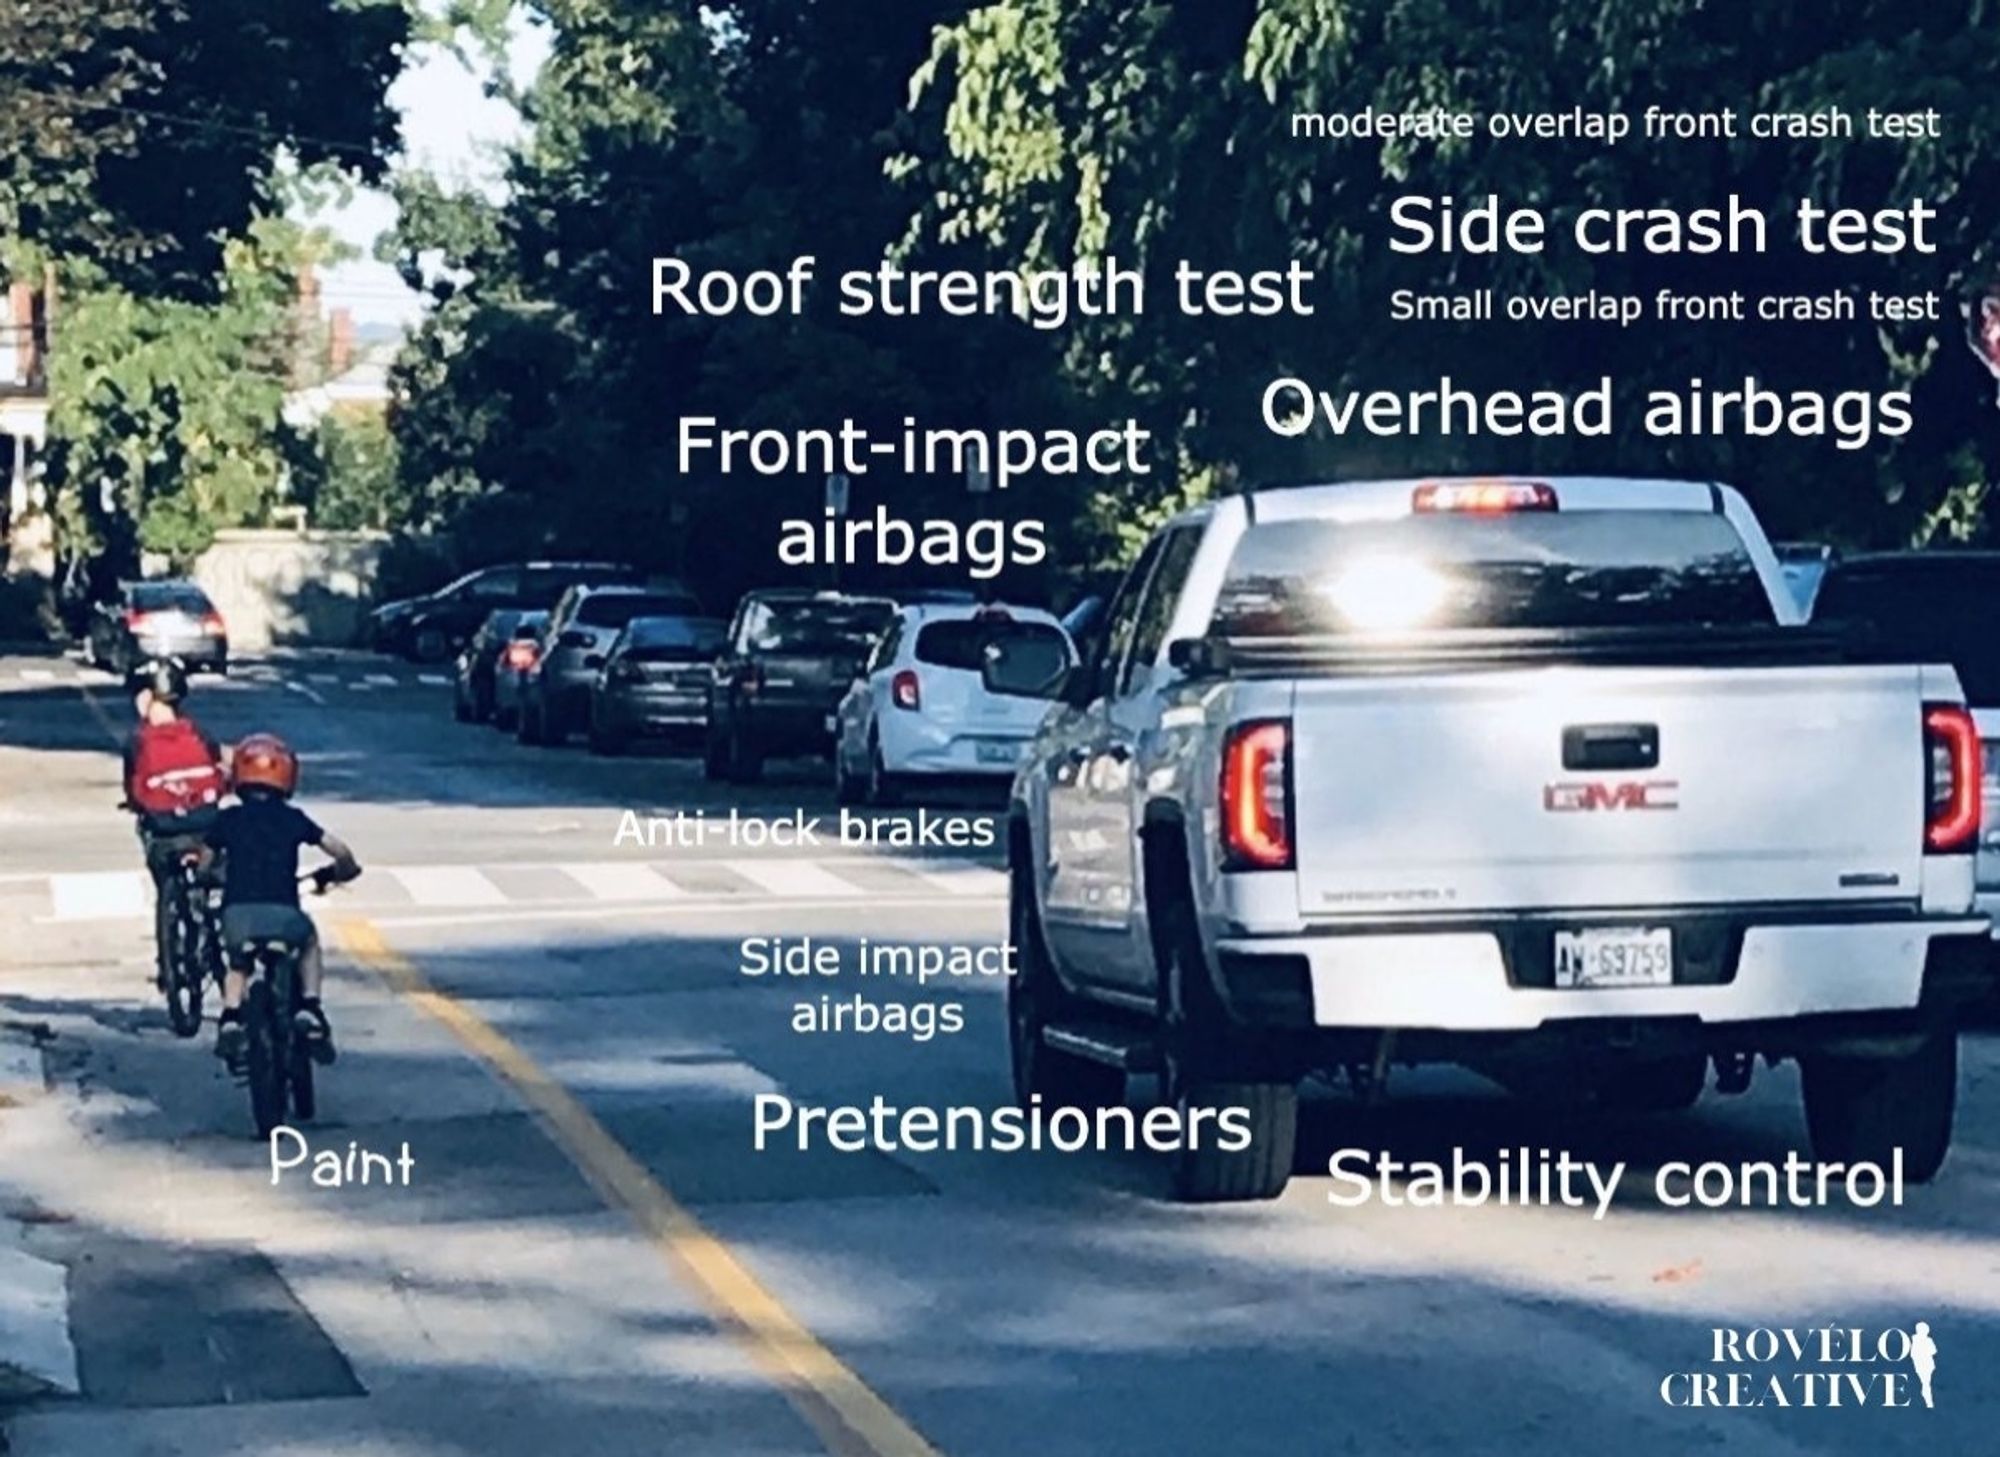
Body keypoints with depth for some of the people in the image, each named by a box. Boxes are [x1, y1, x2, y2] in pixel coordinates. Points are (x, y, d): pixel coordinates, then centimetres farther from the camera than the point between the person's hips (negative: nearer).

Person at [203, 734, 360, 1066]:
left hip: (237, 913, 1)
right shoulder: (293, 818, 12)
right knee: (309, 943, 32)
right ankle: (309, 1008, 15)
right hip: (282, 912, -1)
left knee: (237, 964, 32)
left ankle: (231, 1017, 8)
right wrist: (336, 872, 36)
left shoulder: (228, 818, 13)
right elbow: (341, 853, 13)